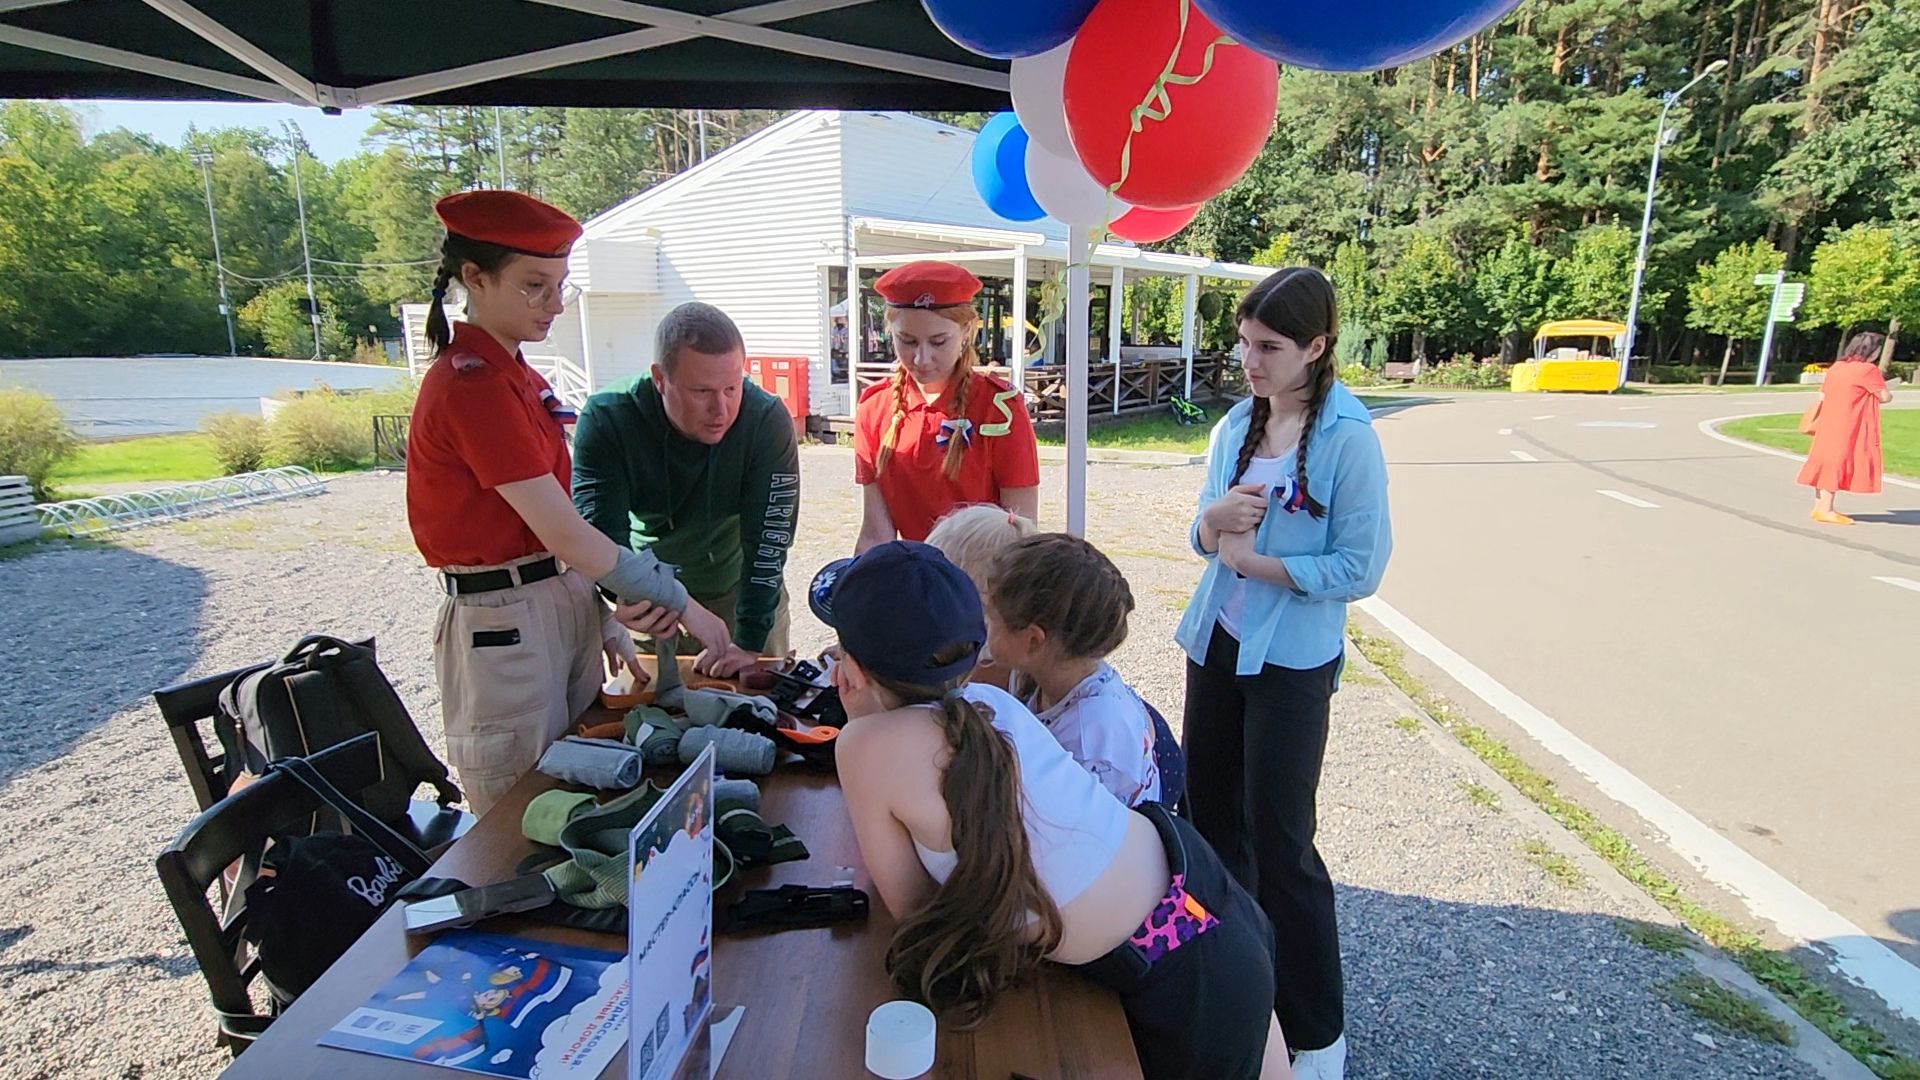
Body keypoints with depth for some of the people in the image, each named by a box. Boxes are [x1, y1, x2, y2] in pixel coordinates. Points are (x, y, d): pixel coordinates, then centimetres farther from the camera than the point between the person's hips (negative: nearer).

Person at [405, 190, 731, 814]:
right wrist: (679, 604, -16)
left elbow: (554, 527, 10)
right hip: (505, 622, -9)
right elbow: (563, 533, -21)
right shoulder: (472, 384, -18)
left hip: (564, 602, 9)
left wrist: (604, 616, 6)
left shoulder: (517, 378, 11)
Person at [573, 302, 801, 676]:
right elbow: (600, 532, -28)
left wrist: (749, 641, -30)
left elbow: (768, 537, -26)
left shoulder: (767, 420, -26)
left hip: (742, 590, 0)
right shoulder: (606, 420, -23)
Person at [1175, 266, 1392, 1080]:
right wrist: (1217, 518, -14)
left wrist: (1253, 560, -16)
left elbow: (1361, 567, -16)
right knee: (1211, 818, 16)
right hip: (1217, 643, 6)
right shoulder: (1236, 426, 3)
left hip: (1293, 663, -6)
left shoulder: (1348, 439, -14)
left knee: (1279, 843, 3)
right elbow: (1205, 540, 8)